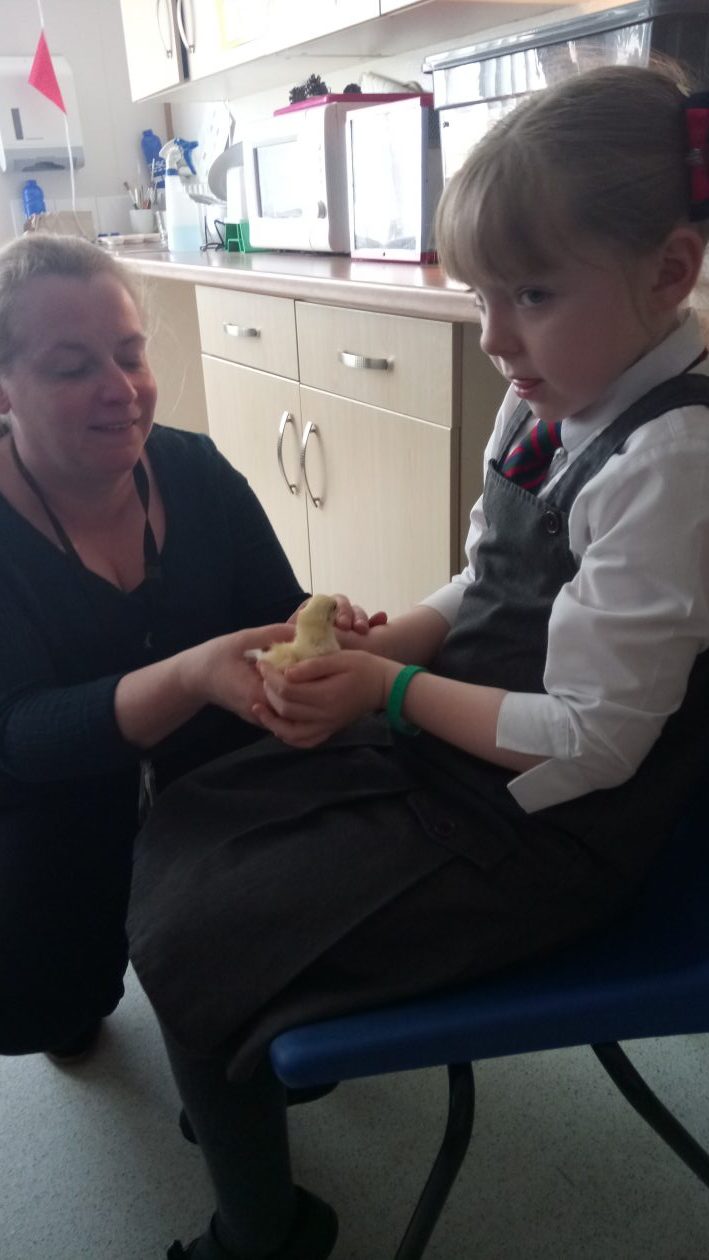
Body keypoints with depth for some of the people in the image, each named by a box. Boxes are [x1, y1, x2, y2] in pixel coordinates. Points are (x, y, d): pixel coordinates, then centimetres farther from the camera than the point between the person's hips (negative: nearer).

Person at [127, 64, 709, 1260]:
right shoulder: (548, 400, 1)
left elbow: (590, 743, -24)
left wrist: (392, 690, -17)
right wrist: (378, 641, -8)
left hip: (533, 831, -9)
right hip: (440, 741, 9)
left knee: (185, 948, -4)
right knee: (176, 831, 13)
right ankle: (274, 1047, 37)